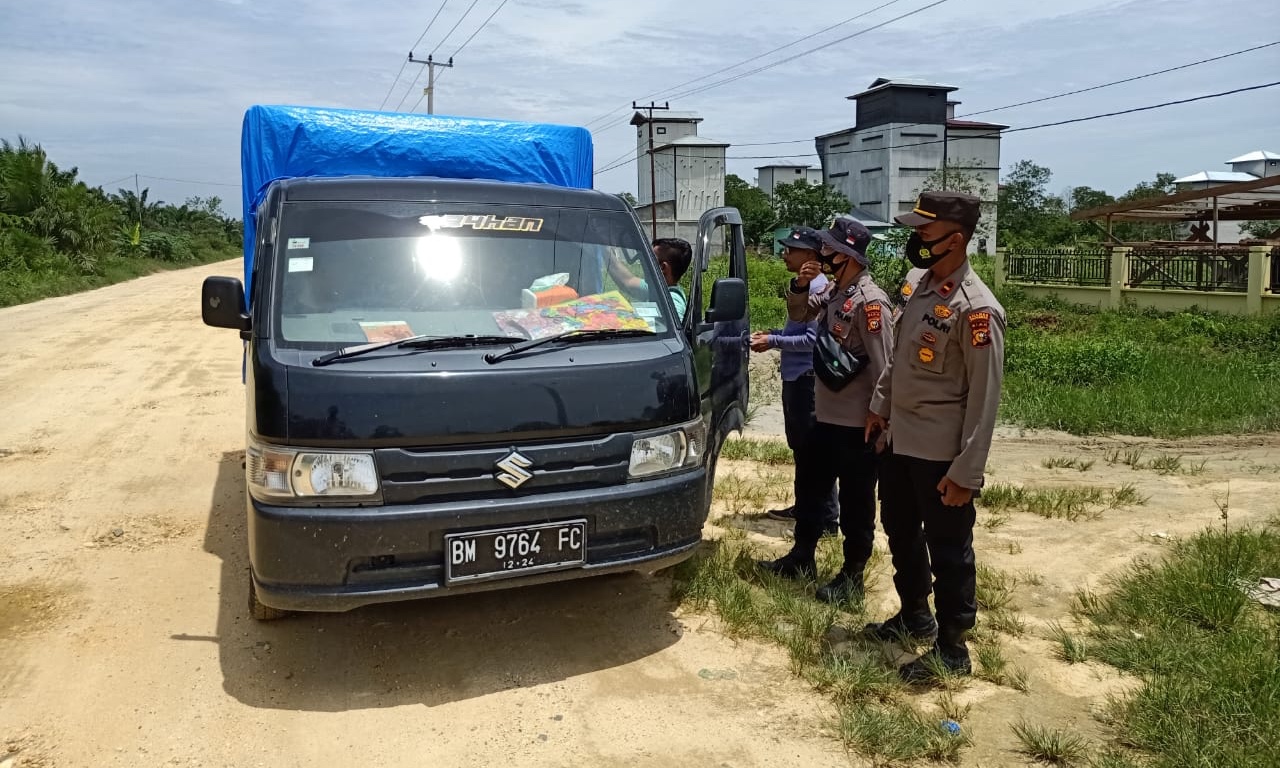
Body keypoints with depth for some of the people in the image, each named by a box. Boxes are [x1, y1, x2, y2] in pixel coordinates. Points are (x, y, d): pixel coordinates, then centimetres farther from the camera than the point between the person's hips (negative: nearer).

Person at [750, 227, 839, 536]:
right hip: (794, 377, 10)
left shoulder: (817, 288, -18)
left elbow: (813, 339, -22)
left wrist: (773, 342, -17)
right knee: (799, 446, 18)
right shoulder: (803, 285, 13)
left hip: (807, 378, -10)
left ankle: (828, 519, 2)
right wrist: (772, 332, 9)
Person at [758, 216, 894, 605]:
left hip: (857, 422, -9)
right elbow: (799, 313, 20)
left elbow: (882, 366, -20)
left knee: (855, 503, 5)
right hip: (826, 415, 9)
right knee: (808, 485, 21)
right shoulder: (833, 291, 7)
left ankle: (851, 577, 19)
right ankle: (801, 558, 37)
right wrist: (800, 286, -1)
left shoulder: (869, 300, -19)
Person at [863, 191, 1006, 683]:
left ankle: (951, 650, 21)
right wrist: (880, 407, 19)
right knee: (900, 533, 22)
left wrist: (966, 472, -19)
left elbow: (984, 399, -20)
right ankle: (914, 616, 42)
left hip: (941, 453, -9)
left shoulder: (975, 309, -21)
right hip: (899, 440, 9)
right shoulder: (918, 284, 4)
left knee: (948, 551, 6)